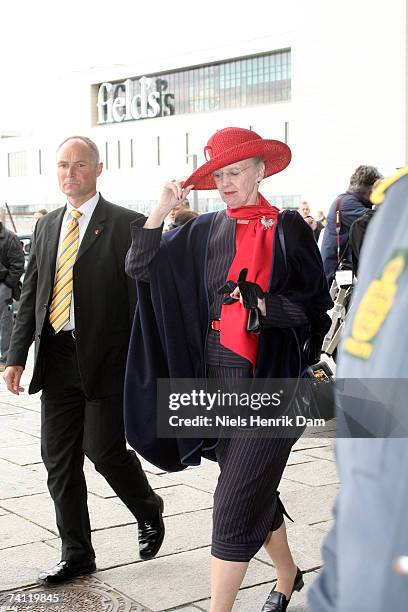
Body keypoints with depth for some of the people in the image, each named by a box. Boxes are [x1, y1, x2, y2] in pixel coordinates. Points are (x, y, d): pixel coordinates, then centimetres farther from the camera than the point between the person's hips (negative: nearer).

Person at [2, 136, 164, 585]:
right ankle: (76, 555, 24)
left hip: (106, 360, -6)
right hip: (57, 359, 6)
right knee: (59, 461, 9)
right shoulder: (46, 227, 14)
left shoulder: (126, 225, -4)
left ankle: (149, 512, 28)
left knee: (105, 450, -4)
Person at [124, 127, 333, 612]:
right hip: (216, 376, 5)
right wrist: (162, 210, -6)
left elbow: (316, 304, -2)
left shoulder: (288, 228, -2)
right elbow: (141, 267, 3)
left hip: (268, 381, -5)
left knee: (236, 502, -6)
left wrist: (265, 306, -17)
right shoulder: (204, 231, 8)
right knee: (256, 491, 18)